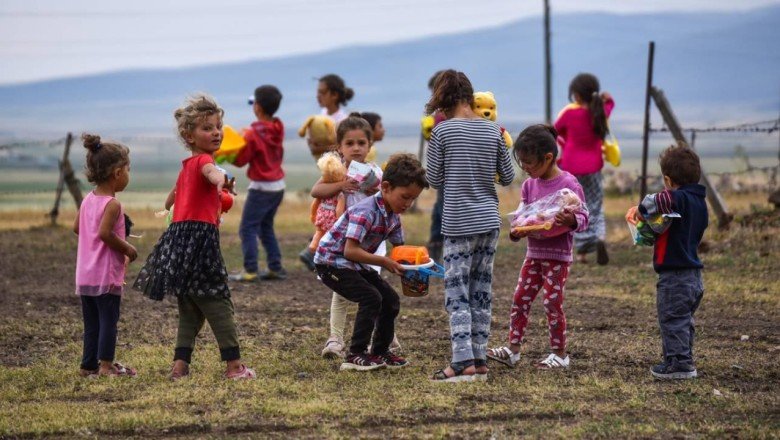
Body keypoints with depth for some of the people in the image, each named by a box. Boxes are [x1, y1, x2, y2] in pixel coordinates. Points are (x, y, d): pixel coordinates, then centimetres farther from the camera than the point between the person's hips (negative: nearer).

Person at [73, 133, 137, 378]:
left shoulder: (88, 200, 9)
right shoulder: (112, 204, -16)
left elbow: (77, 228, 17)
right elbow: (104, 233, -27)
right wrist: (127, 249, -14)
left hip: (84, 274, 8)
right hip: (106, 274, -8)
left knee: (92, 322, 14)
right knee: (108, 320, -2)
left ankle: (89, 364, 17)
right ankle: (106, 365, -3)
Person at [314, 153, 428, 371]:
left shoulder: (393, 216, 0)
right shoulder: (366, 212, -30)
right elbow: (350, 250, -34)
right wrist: (384, 262, -32)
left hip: (357, 264, 10)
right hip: (332, 261, -9)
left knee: (390, 299, 7)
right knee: (371, 298, -22)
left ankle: (380, 352, 20)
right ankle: (356, 355, -16)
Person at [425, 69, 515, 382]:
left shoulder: (442, 131, -9)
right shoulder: (493, 131, 3)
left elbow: (434, 180, -3)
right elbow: (508, 178, 8)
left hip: (459, 224, -5)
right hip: (489, 220, 5)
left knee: (457, 292, -4)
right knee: (481, 292, 11)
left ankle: (464, 362, -14)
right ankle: (480, 360, 12)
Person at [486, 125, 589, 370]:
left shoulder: (569, 184, -11)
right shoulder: (529, 185, 8)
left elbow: (583, 218, -11)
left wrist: (571, 220, -33)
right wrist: (517, 232, -8)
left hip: (558, 255, -7)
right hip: (534, 253, 7)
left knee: (552, 302, -3)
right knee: (520, 298, 5)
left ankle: (560, 354, 8)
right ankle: (513, 350, 11)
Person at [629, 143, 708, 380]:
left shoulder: (679, 199, -18)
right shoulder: (699, 201, 10)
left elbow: (659, 200, -39)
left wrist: (642, 209, -19)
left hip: (675, 275, -9)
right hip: (694, 276, 9)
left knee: (672, 320, -1)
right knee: (684, 321, 19)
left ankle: (679, 363, 0)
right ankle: (684, 362, 26)